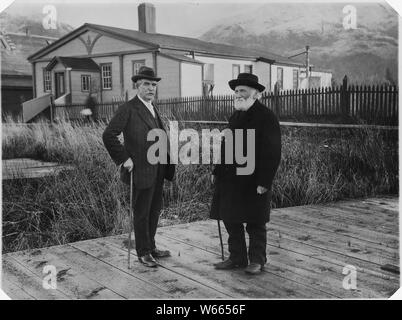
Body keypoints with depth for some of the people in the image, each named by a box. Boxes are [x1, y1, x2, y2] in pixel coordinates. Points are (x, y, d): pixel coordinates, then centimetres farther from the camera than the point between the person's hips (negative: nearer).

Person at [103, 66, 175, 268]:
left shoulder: (153, 108, 15)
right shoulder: (128, 109, -11)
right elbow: (108, 135, -19)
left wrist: (166, 156, 14)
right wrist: (124, 159, -17)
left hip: (158, 169, 8)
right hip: (141, 170, -8)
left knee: (155, 210, 16)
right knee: (141, 213, 4)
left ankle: (151, 247, 31)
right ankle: (143, 253, 17)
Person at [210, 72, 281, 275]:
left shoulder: (267, 118, -10)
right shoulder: (235, 116, 15)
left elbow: (272, 153, -15)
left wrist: (264, 182, -19)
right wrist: (217, 171, 14)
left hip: (253, 182, -8)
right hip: (230, 180, 8)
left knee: (255, 224, 5)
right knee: (231, 220, 13)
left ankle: (257, 260, 21)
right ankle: (237, 258, 27)